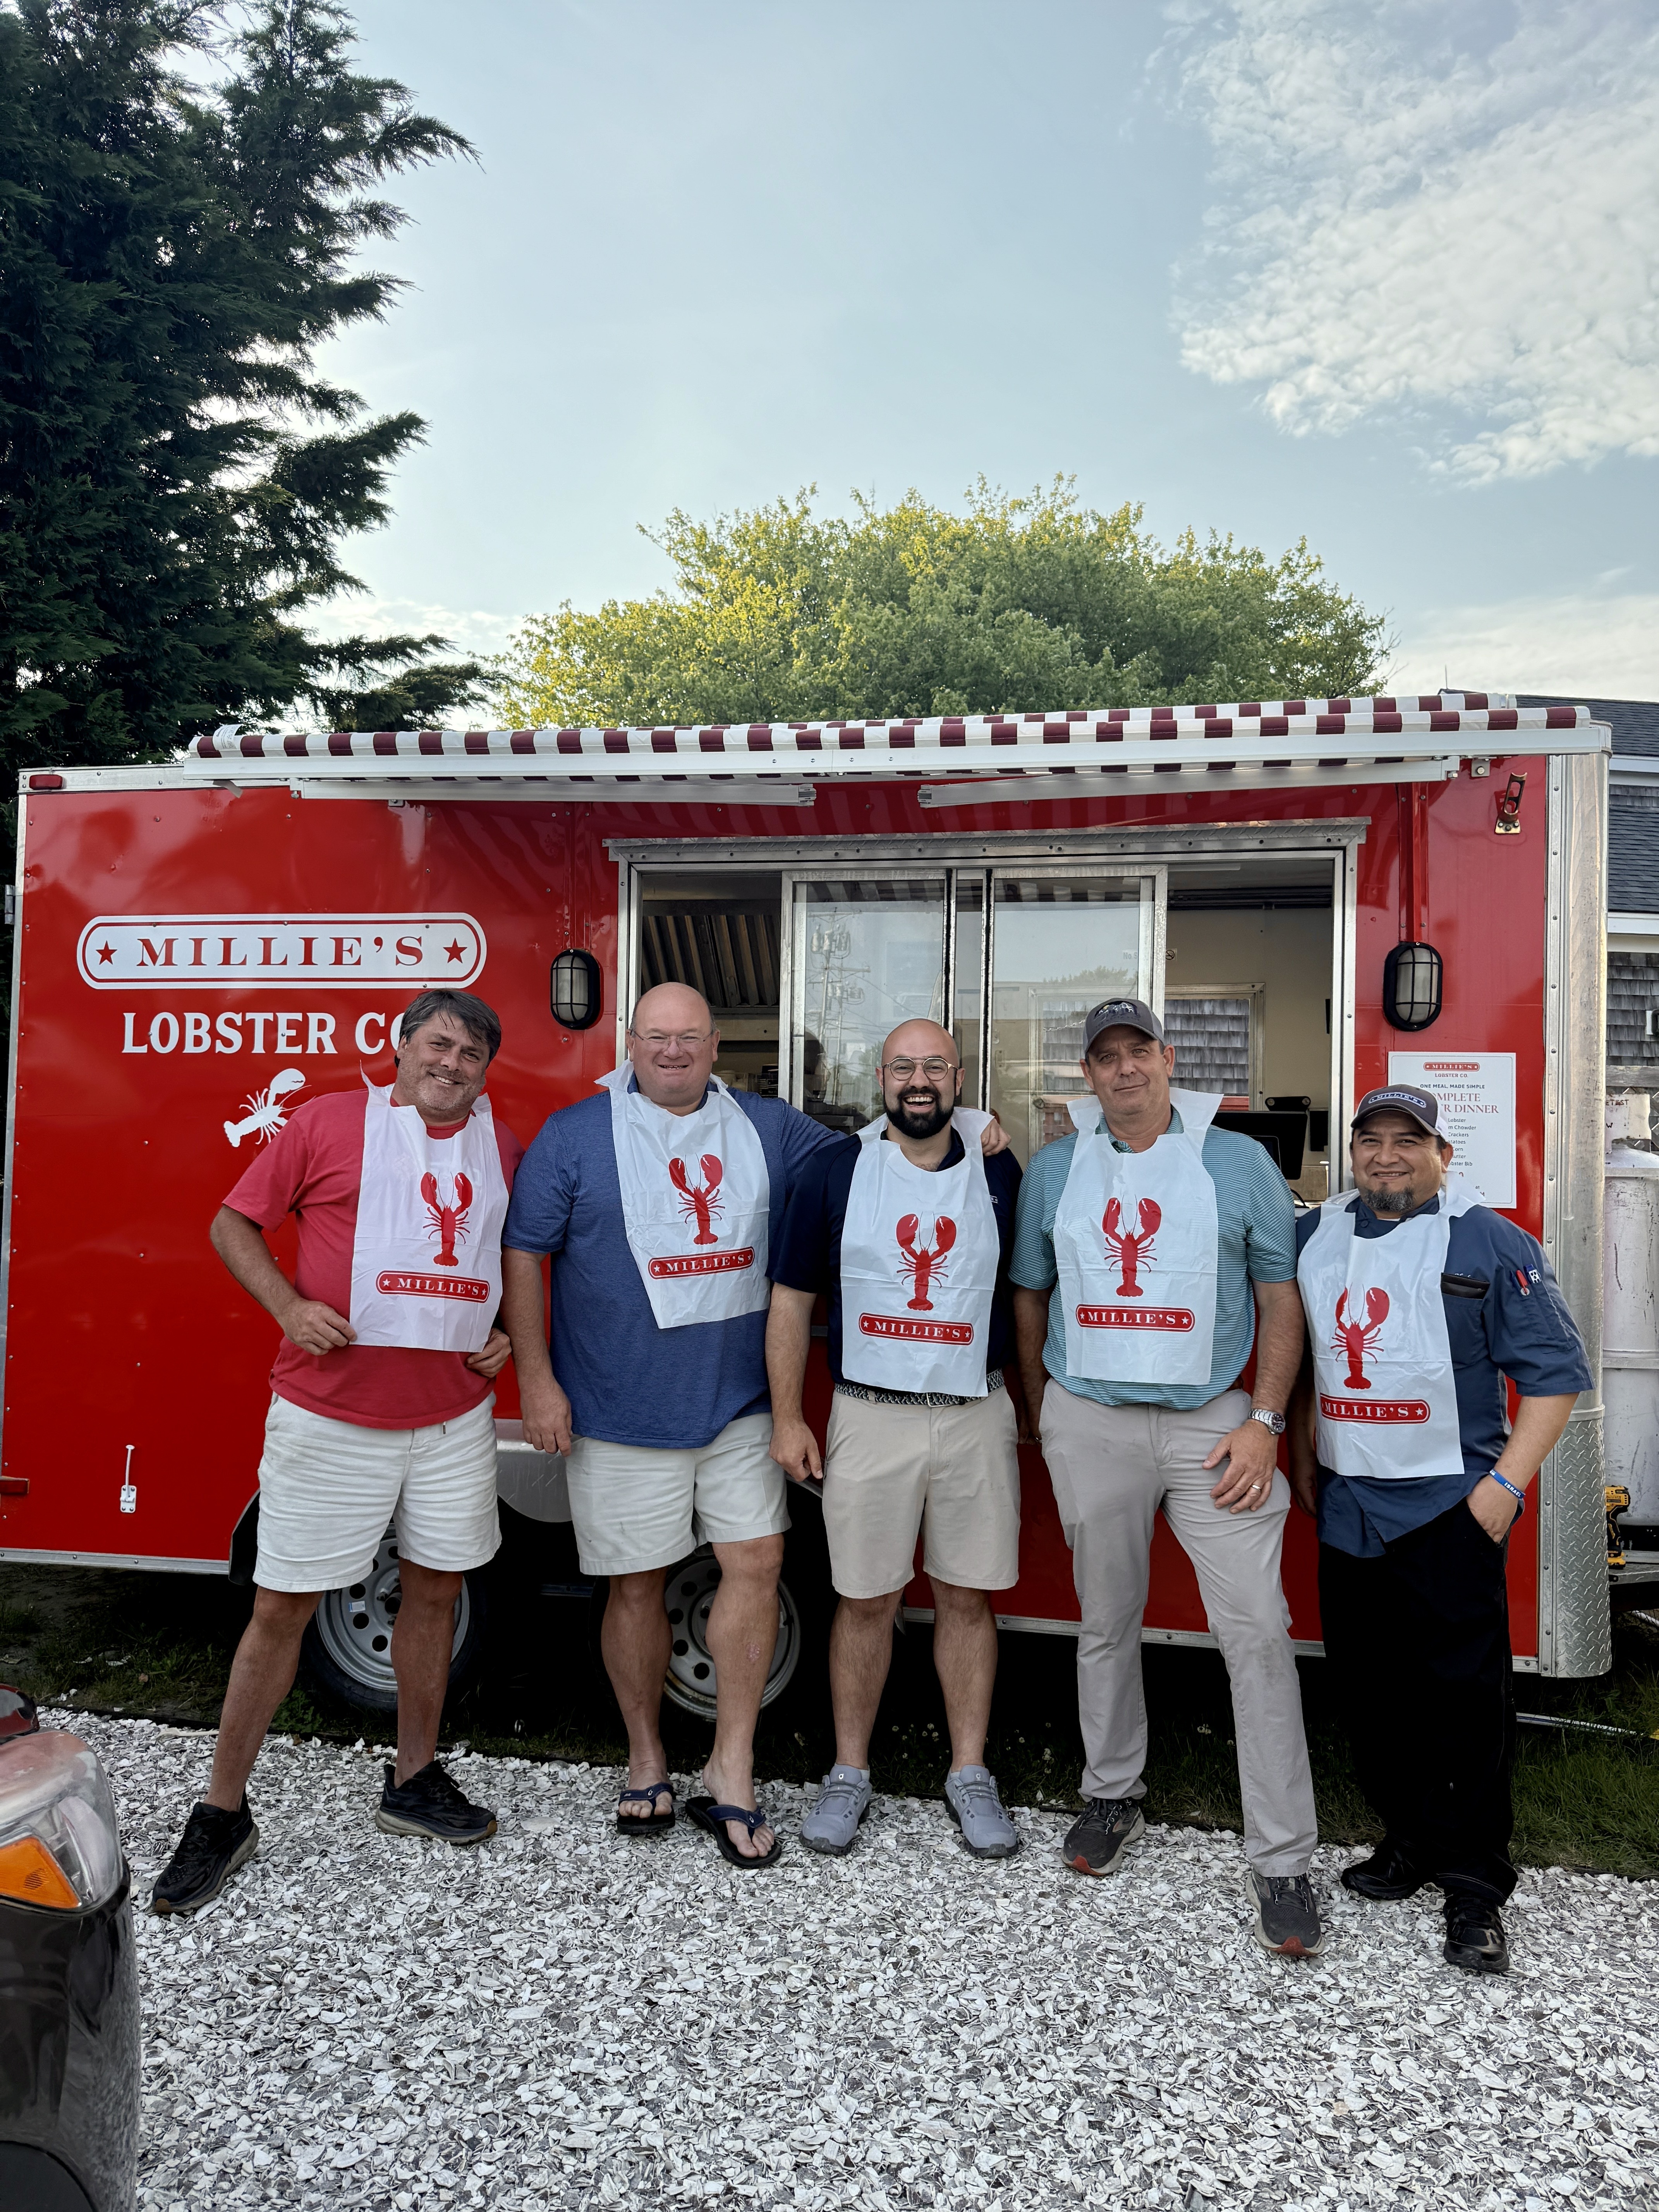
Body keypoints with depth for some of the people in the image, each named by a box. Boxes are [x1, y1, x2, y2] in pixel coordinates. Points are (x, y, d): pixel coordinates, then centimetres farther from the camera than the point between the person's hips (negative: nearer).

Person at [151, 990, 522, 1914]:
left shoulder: (504, 1149, 6)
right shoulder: (331, 1121, -4)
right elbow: (235, 1224, 1)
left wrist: (507, 1334, 4)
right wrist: (291, 1309, -14)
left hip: (455, 1415, 4)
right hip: (331, 1416, -4)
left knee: (436, 1588, 14)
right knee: (283, 1605, 4)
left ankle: (415, 1781, 33)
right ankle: (223, 1812, 21)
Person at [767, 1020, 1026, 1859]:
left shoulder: (999, 1174, 4)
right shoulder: (836, 1171, 0)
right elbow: (791, 1298, 1)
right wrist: (788, 1418, -3)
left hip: (976, 1418, 1)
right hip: (869, 1417, -1)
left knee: (967, 1597, 10)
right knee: (866, 1600, 7)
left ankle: (969, 1774, 25)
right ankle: (850, 1772, 25)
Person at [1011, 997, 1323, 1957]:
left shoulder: (1239, 1162, 0)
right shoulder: (1055, 1169, 7)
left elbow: (1281, 1300, 1)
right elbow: (1031, 1295, 15)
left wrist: (1264, 1422, -6)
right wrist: (1042, 1406, 14)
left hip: (1213, 1422, -2)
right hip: (1091, 1423, 2)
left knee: (1258, 1632, -4)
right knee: (1107, 1623, 14)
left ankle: (1282, 1861, 7)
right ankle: (1115, 1796, 34)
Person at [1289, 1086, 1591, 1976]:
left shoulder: (1491, 1243, -5)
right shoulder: (1315, 1238, 8)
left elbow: (1555, 1370, -6)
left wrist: (1506, 1482, -13)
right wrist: (1304, 1460, 15)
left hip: (1450, 1509, -5)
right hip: (1346, 1506, 5)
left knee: (1462, 1694, 1)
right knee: (1367, 1686, 13)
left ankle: (1476, 1883, 14)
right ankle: (1410, 1838, 30)